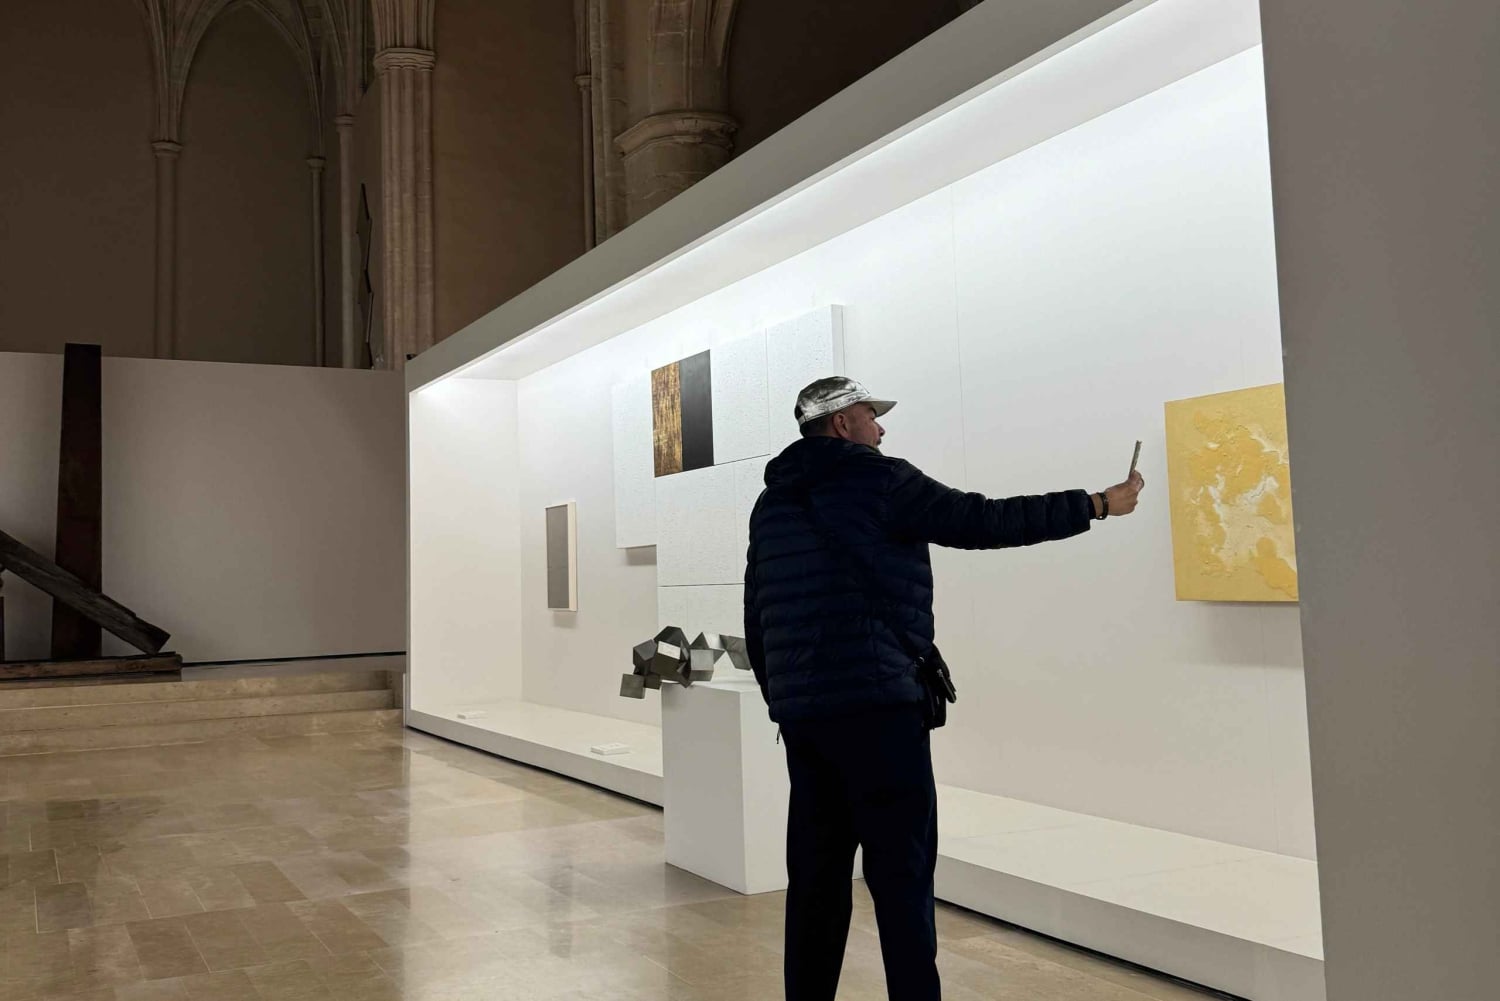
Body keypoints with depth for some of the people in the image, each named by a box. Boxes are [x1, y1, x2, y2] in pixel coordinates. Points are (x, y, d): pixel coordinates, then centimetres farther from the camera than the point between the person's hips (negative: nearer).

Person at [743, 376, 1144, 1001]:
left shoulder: (771, 502, 17)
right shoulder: (875, 480, -4)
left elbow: (755, 618, 18)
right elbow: (985, 523, -5)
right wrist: (1096, 505, 4)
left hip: (799, 709, 7)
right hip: (874, 701, -7)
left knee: (816, 872, 13)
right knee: (901, 872, -2)